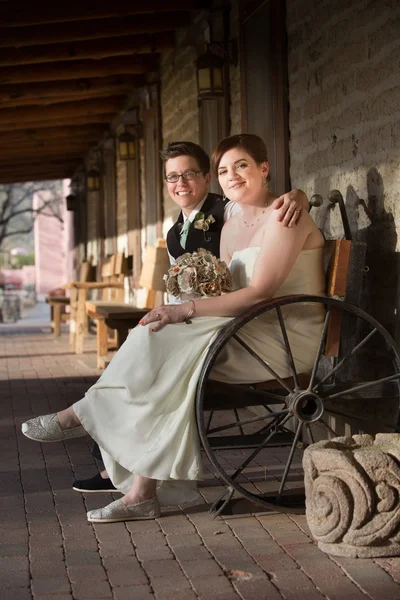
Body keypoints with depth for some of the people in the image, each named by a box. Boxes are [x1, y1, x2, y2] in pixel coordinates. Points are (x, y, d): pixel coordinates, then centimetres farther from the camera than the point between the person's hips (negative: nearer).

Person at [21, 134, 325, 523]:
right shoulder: (231, 228, 18)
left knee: (160, 342, -24)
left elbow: (260, 292, -19)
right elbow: (229, 294, 13)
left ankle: (83, 415, -10)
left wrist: (187, 309, -23)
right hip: (250, 330, 8)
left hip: (286, 337, -7)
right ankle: (142, 493, -22)